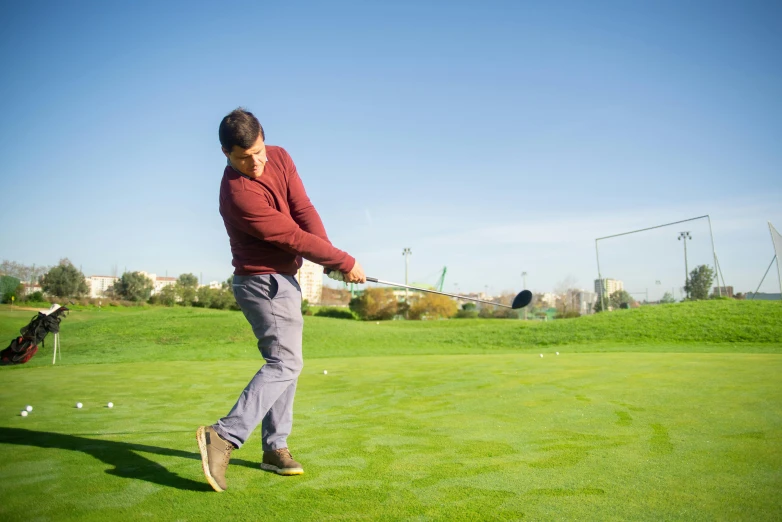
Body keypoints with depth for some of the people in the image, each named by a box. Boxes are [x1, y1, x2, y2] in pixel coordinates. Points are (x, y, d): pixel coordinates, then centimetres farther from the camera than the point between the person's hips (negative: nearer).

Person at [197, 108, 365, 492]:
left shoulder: (280, 158, 0)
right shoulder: (239, 194, -24)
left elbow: (305, 210, -6)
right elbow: (294, 238, -22)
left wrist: (328, 256, -20)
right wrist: (344, 262, -15)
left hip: (281, 278, 9)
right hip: (264, 281, -9)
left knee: (283, 361, 11)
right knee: (285, 362, -15)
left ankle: (275, 447, 19)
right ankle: (224, 437, -17)